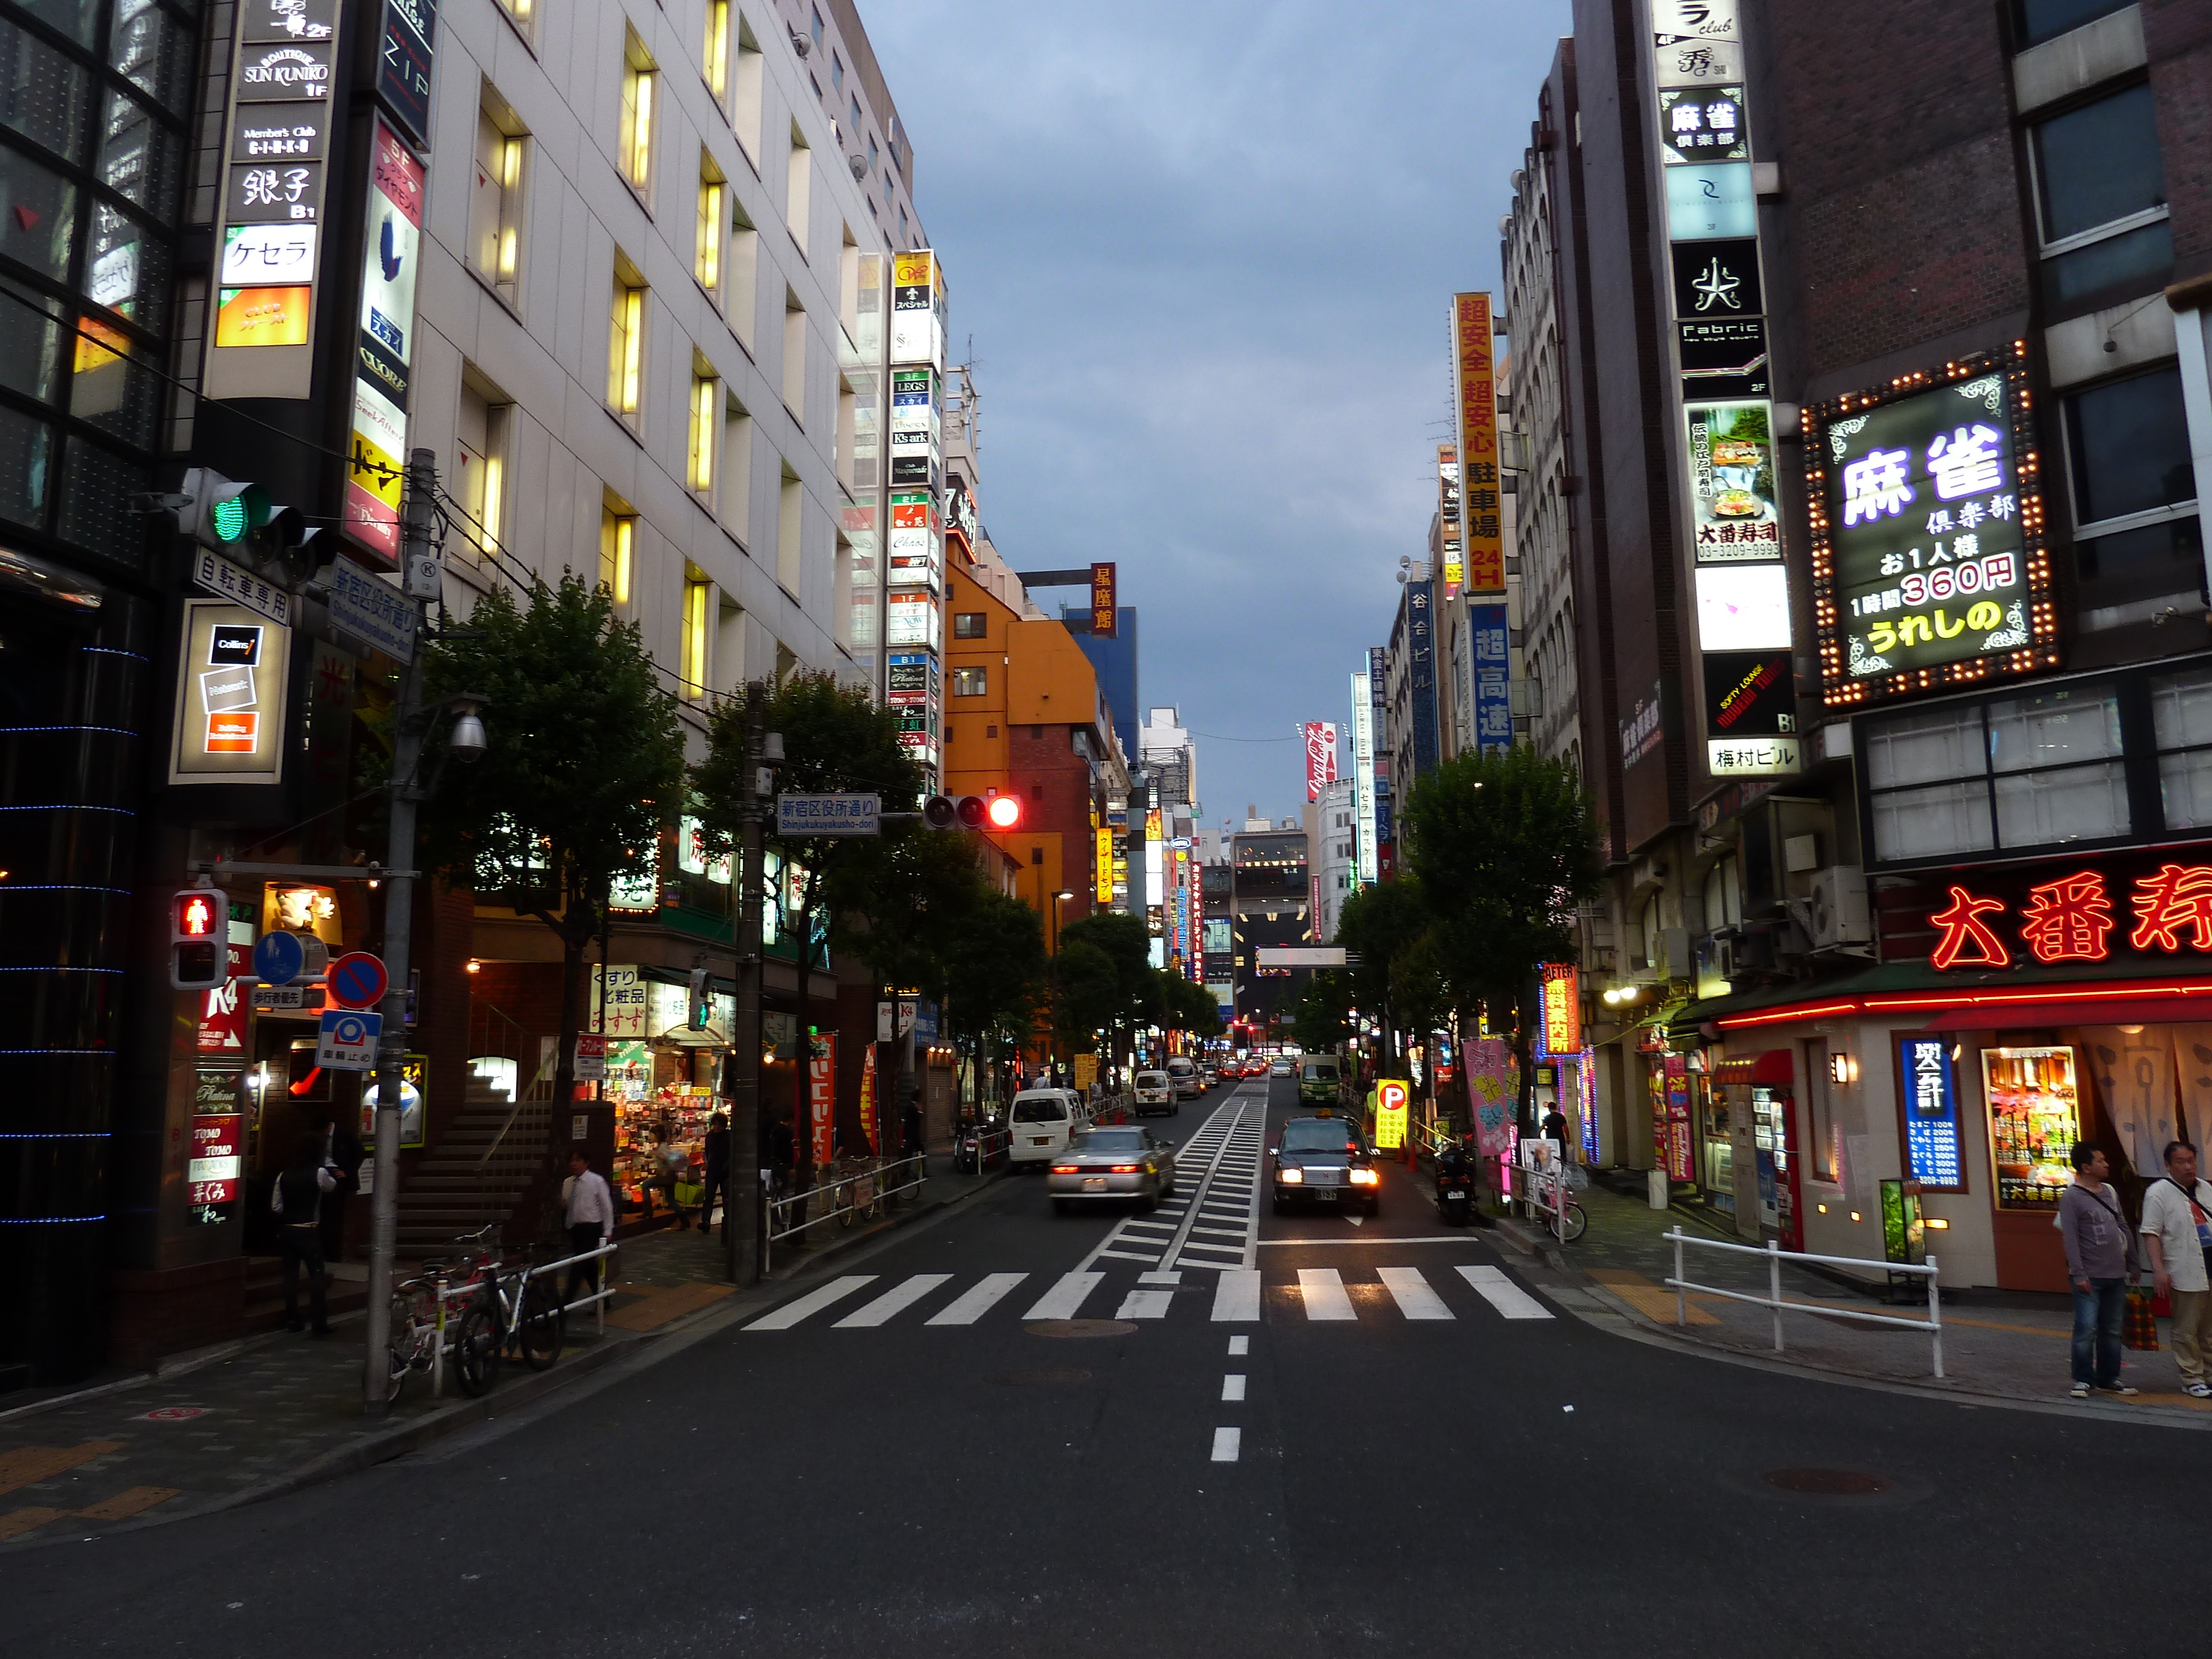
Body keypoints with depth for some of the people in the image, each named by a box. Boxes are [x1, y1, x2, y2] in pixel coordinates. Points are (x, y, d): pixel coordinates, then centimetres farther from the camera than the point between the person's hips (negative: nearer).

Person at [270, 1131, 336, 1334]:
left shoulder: (284, 1177, 3)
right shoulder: (319, 1173, -10)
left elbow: (276, 1208, 4)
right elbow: (332, 1187, 10)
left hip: (288, 1230, 5)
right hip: (309, 1231, -5)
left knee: (291, 1275, 12)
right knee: (317, 1275, 0)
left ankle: (292, 1320, 16)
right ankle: (320, 1323, -2)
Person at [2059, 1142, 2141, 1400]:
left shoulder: (2110, 1192, 13)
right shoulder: (2071, 1197, -9)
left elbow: (2124, 1229, 20)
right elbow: (2071, 1238, -14)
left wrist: (2132, 1264, 18)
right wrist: (2079, 1275, -18)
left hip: (2116, 1275, 7)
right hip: (2090, 1277, -7)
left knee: (2112, 1331, 12)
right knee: (2087, 1329, -9)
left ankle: (2108, 1379, 21)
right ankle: (2083, 1380, 0)